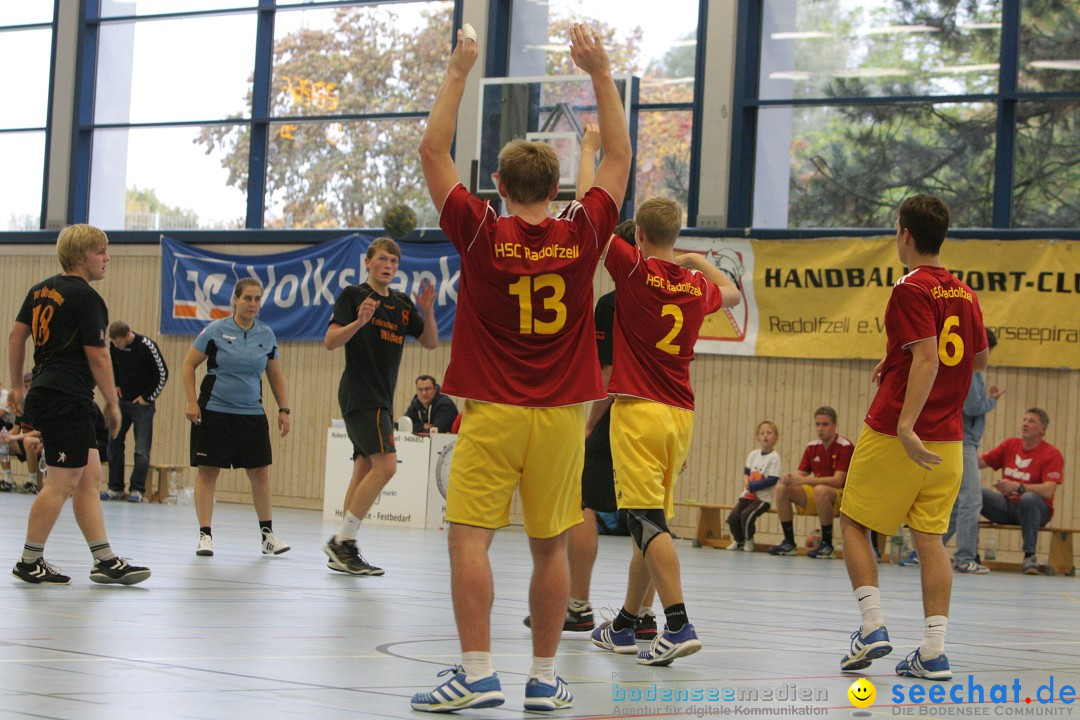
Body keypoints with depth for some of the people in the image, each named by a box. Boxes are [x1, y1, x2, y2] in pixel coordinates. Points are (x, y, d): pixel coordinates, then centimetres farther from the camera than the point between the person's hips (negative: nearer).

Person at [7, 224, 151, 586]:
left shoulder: (41, 290, 14)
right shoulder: (86, 298, -12)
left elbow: (16, 335, 16)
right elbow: (97, 356, -12)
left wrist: (17, 386, 22)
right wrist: (113, 403, -3)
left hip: (43, 394, 10)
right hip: (68, 401, -10)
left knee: (90, 477, 10)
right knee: (63, 482, -3)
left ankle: (106, 561, 10)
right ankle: (29, 563, 4)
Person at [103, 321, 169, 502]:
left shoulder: (146, 346, -19)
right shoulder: (114, 346, -4)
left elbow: (163, 374, -12)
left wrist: (147, 397, -10)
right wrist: (116, 385, 7)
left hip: (142, 404, -5)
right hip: (122, 402, 6)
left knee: (142, 450, -7)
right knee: (114, 443, 5)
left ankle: (137, 490, -2)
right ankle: (115, 489, 12)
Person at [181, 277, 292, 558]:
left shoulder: (266, 335, 5)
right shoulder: (216, 330, -5)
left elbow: (275, 375, 16)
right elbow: (188, 365, 1)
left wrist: (283, 409, 10)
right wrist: (191, 402, -7)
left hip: (252, 414, 3)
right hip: (214, 412, -3)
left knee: (260, 474, 2)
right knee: (207, 472, -1)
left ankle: (267, 534, 13)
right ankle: (205, 535, 6)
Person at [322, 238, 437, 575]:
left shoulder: (402, 304, 14)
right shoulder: (353, 295, -4)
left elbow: (430, 341, 13)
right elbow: (330, 341, -13)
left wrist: (428, 311, -5)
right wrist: (358, 322, -30)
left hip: (381, 400, 8)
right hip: (359, 394, -8)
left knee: (365, 469, 7)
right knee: (385, 465, -19)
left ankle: (343, 550, 10)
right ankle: (342, 540, -14)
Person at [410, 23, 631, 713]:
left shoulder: (481, 233, -4)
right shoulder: (582, 235, 0)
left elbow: (433, 151, 4)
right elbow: (620, 157, 12)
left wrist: (458, 72, 9)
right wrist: (601, 72, 15)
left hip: (493, 412, -2)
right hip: (562, 416, 2)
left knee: (470, 537, -3)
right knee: (551, 545, 7)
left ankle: (478, 672, -12)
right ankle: (544, 677, 11)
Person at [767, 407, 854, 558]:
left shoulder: (845, 446, -14)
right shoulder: (812, 446, 5)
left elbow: (838, 480, -22)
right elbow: (801, 473, 4)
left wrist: (804, 480, -30)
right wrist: (789, 477, -23)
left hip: (841, 496, -6)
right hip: (815, 498, 6)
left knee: (820, 490, -39)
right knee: (781, 488, -13)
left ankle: (827, 545, -25)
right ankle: (789, 543, -9)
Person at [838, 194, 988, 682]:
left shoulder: (911, 289, -11)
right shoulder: (964, 294, 11)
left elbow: (926, 358, -22)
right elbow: (980, 358, 24)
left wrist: (906, 425, -29)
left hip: (896, 434, -6)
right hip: (947, 439, 6)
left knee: (854, 523, 8)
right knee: (930, 538, 6)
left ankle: (872, 627, -3)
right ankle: (933, 651, -1)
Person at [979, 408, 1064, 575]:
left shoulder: (1051, 454, -8)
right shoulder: (1010, 445, 9)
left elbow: (1048, 491, -20)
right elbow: (980, 462, 8)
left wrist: (1017, 487, -32)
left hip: (1035, 510, -5)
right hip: (1006, 506, 5)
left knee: (1029, 498, -40)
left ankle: (1030, 556, -30)